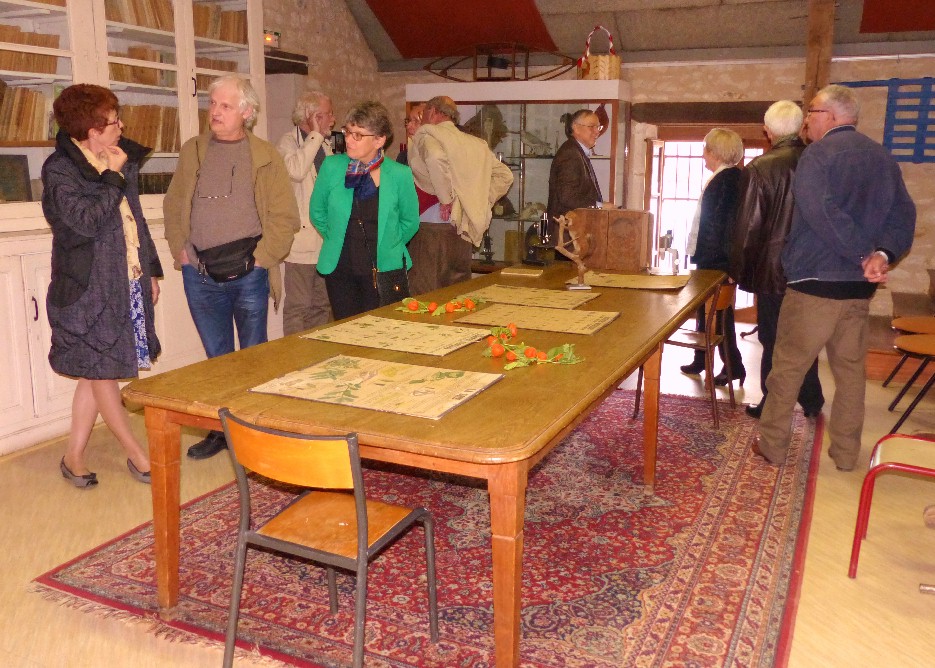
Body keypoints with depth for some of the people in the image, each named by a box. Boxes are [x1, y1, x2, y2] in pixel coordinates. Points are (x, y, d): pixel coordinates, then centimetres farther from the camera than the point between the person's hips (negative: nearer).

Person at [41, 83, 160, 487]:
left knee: (97, 372, 12)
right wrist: (113, 176, -15)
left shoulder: (121, 160, 11)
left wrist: (151, 270, 17)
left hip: (128, 283, 7)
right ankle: (138, 457, 15)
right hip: (90, 287, -7)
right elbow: (86, 220, -22)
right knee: (101, 372, 4)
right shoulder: (59, 169, -9)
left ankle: (74, 457, 23)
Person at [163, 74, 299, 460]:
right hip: (200, 275, 3)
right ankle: (219, 429, 24)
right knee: (216, 356, 13)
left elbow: (284, 216, -4)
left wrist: (261, 259, -9)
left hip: (248, 274, -3)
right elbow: (173, 205, 15)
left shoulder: (265, 157, 0)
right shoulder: (193, 152, 10)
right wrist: (180, 250, 4)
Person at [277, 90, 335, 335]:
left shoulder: (325, 146, 18)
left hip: (326, 239, 8)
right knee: (298, 306, -5)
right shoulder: (288, 142, -6)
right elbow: (296, 171, -29)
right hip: (302, 239, -8)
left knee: (322, 306, 12)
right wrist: (315, 135, -17)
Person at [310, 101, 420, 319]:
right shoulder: (332, 166, -2)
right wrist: (337, 240, 12)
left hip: (385, 270, -1)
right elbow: (317, 213, 12)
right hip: (339, 270, 2)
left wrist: (387, 245, 8)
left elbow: (410, 222, 7)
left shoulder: (399, 175, -6)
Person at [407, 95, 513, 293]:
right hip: (465, 230, 7)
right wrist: (482, 202, 13)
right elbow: (505, 175, 15)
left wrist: (446, 199, -17)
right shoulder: (477, 143, 14)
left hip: (434, 227, -6)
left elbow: (435, 157, -26)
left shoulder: (426, 134, -3)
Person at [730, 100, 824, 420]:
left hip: (773, 269, -4)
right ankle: (811, 401, 30)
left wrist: (738, 270, -2)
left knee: (773, 338, 7)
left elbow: (747, 226, -13)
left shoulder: (759, 169, -16)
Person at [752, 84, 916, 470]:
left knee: (788, 366, 5)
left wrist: (864, 254, -18)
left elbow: (821, 212, -24)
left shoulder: (818, 153, -9)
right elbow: (903, 216, 5)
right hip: (859, 286, 7)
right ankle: (846, 453, 21)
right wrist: (882, 254, -10)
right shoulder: (883, 158, 13)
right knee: (851, 369, 13)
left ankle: (773, 445, 13)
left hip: (814, 282, -6)